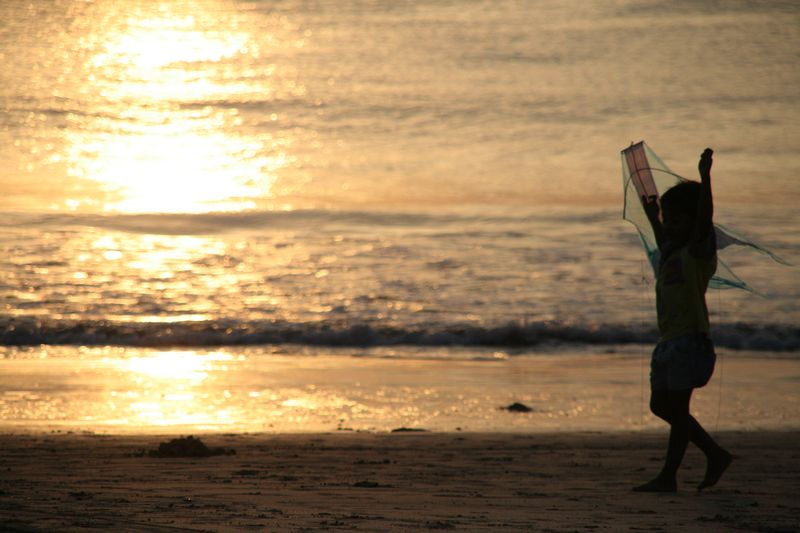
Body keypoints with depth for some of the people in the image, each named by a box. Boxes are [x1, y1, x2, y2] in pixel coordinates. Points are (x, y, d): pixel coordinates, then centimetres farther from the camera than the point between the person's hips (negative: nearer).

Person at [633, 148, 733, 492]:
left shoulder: (697, 253, -8)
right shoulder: (671, 253, 16)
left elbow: (704, 219, -25)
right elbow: (663, 239, 40)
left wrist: (705, 177, -33)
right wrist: (652, 214, 50)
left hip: (689, 338, -10)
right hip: (668, 341, 10)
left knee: (677, 406, -6)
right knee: (661, 405, 12)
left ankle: (668, 477, -4)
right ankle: (715, 455, 20)